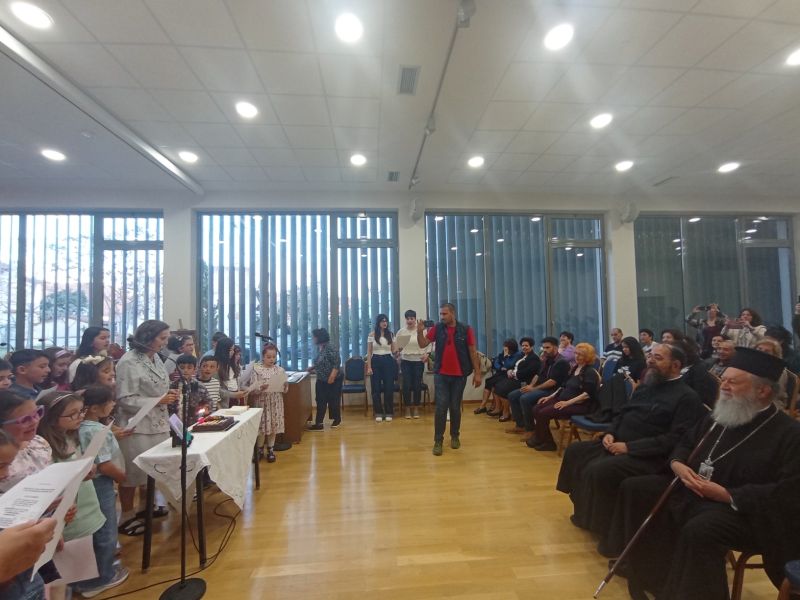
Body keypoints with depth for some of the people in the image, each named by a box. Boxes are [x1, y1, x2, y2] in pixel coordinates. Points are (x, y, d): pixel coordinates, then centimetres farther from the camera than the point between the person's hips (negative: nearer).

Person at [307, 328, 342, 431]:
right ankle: (318, 424, 12)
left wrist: (332, 377, -26)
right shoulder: (320, 348, 8)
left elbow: (337, 363, -22)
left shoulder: (330, 347, -19)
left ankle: (337, 419, 22)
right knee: (321, 401, 6)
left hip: (333, 380, -8)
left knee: (333, 400, 5)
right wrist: (312, 367, 14)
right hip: (321, 380, 8)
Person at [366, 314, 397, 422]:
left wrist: (398, 349, -15)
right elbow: (369, 352, 0)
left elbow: (393, 350, 8)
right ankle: (378, 413, 15)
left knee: (389, 387, 3)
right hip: (376, 361, -1)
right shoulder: (372, 334, -1)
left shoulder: (390, 334, 4)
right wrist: (369, 367, -5)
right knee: (376, 388, 3)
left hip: (388, 361, 1)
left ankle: (389, 412, 15)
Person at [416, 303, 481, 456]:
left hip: (459, 375, 0)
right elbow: (422, 344, -1)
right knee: (441, 407, -2)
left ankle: (455, 436, 29)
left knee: (455, 407, 11)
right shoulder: (437, 328, -1)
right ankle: (438, 441, 6)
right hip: (441, 374, 1)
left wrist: (477, 373, -3)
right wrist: (420, 332, -19)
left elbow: (473, 352, -1)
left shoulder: (465, 329, -5)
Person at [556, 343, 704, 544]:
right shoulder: (646, 385, 14)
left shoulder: (687, 397, -10)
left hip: (648, 456, -9)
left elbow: (674, 439, -21)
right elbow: (623, 414, 20)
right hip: (617, 443, 9)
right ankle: (585, 512, 17)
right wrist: (610, 433, 0)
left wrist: (629, 447, -22)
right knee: (575, 451, 3)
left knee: (600, 470, -28)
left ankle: (605, 526, -2)